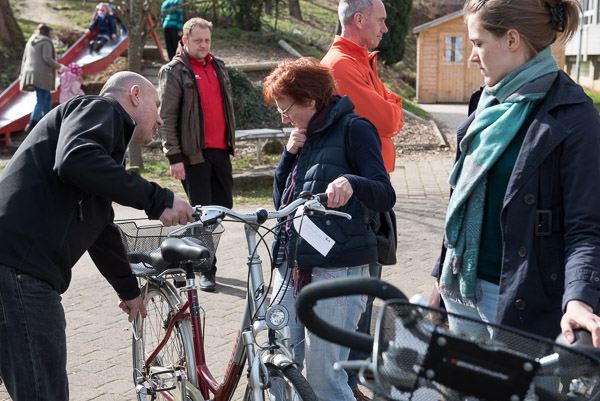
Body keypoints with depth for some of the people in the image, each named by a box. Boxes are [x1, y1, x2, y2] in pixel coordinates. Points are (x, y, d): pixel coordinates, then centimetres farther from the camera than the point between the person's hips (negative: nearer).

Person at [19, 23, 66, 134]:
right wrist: (59, 67, -6)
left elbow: (24, 59, 18)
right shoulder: (46, 42, -6)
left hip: (29, 74, 8)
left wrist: (23, 75, 21)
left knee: (48, 97, 20)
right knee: (41, 101, -7)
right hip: (42, 76, -8)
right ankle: (32, 124, -15)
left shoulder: (30, 42, 18)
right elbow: (47, 59, -17)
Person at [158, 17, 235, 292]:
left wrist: (231, 144, 21)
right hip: (194, 154, -6)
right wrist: (174, 157, -13)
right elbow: (166, 117, -8)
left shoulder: (218, 67, 15)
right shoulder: (174, 72, -4)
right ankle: (206, 269, 8)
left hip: (220, 151, 6)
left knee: (224, 207, 9)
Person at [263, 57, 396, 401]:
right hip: (292, 267, 8)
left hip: (337, 271, -8)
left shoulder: (354, 129, -4)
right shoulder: (306, 136, 18)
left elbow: (386, 196, -13)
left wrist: (351, 183, -33)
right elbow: (280, 200, 17)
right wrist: (289, 153, 3)